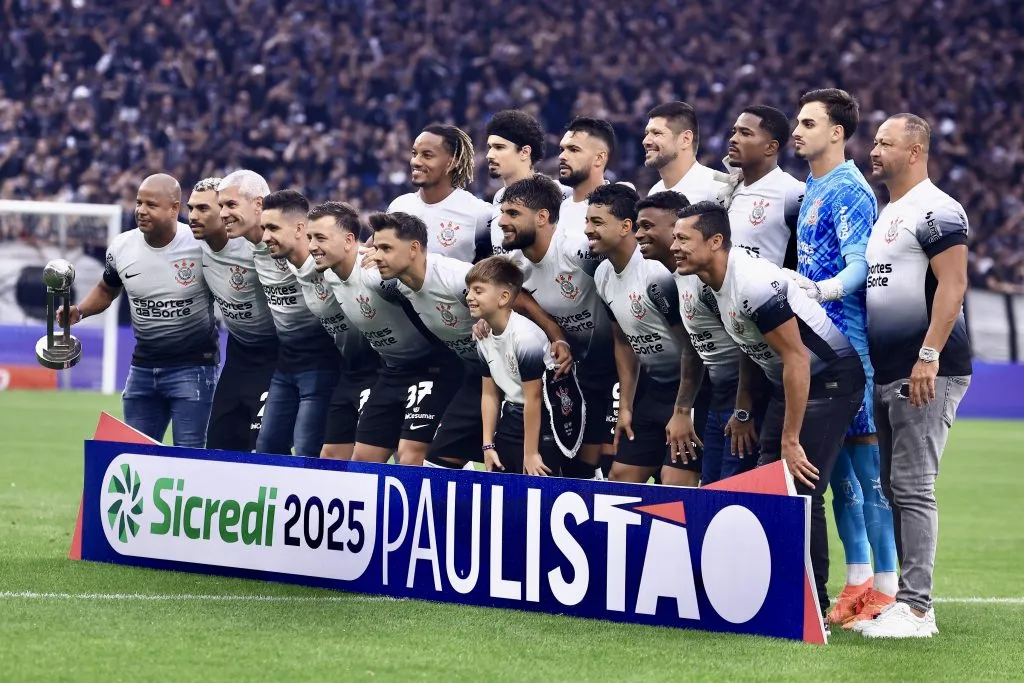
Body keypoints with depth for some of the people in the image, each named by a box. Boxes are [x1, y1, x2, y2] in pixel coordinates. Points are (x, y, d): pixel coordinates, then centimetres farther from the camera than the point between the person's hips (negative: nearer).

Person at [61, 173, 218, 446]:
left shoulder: (202, 245, -16)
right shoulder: (121, 247, -2)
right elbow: (107, 290, 17)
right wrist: (79, 311, 1)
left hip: (193, 367, -5)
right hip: (143, 368, 5)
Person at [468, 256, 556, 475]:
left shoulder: (525, 337, -24)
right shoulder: (484, 337, 1)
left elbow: (533, 398, -20)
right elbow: (489, 393, 9)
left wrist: (530, 454, -16)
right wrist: (488, 445, 7)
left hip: (543, 417, -8)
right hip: (512, 415, 9)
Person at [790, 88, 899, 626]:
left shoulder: (850, 191, -10)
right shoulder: (810, 191, 17)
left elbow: (859, 267, -18)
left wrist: (819, 291, -33)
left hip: (848, 344, -9)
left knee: (866, 462, -8)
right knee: (837, 464, 10)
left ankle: (885, 588, -7)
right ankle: (856, 584, 15)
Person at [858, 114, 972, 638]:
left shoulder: (936, 211, -10)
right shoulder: (885, 215, 20)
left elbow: (952, 286, -18)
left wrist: (929, 356, -24)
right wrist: (872, 365, 20)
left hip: (926, 373, -10)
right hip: (888, 373, 10)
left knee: (912, 488, -11)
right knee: (895, 489, 11)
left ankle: (915, 607, -11)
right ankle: (909, 596, 15)